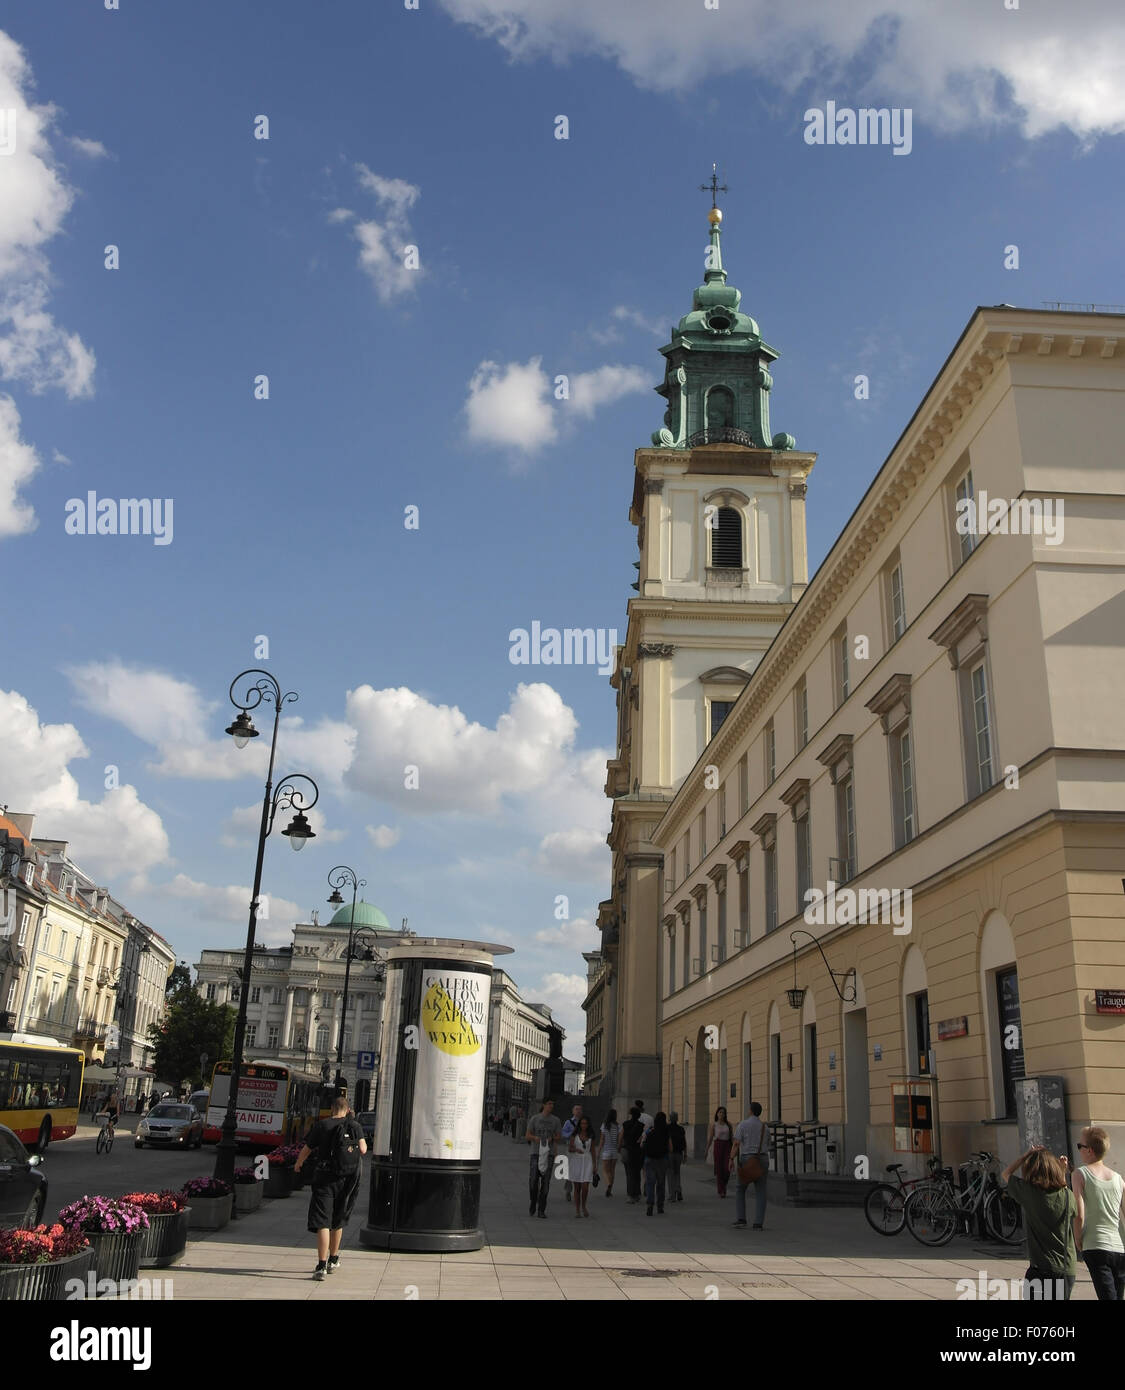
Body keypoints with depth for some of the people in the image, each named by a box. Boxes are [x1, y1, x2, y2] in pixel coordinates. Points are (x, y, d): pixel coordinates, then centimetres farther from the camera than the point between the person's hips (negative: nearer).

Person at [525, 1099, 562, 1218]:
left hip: (549, 1154, 1)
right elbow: (527, 1136, 3)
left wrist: (552, 1138, -16)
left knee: (545, 1182, -1)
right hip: (536, 1153, -1)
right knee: (533, 1181, -8)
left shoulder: (555, 1120, 5)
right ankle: (533, 1204, 17)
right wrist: (535, 1137, -18)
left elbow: (558, 1138, 7)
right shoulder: (534, 1118, 1)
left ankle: (541, 1210, 8)